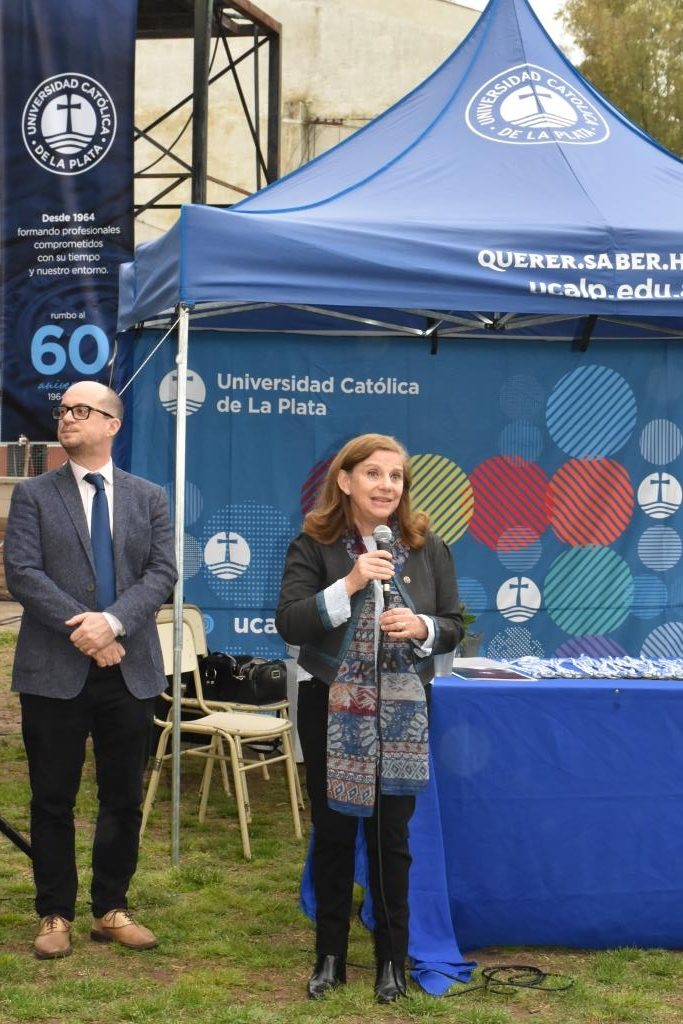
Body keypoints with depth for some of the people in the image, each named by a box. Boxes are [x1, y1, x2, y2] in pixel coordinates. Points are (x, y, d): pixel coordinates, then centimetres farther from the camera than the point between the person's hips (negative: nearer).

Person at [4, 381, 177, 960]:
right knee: (53, 800, 4)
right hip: (54, 671, -2)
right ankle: (55, 914, 16)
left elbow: (163, 573, -1)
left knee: (124, 799, 8)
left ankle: (112, 910, 21)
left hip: (130, 669, 2)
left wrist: (113, 620, -17)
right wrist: (81, 630, -17)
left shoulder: (149, 498, 9)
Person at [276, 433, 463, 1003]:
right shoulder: (313, 546, -4)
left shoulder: (428, 548, 2)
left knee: (392, 836, 7)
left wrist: (421, 627, -16)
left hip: (403, 714, 1)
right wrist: (349, 585, -24)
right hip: (332, 710, -1)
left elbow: (453, 627, 5)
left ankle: (392, 961, 18)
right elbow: (289, 624, -14)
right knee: (333, 834, 9)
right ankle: (330, 957, 21)